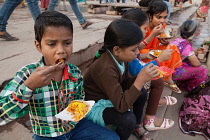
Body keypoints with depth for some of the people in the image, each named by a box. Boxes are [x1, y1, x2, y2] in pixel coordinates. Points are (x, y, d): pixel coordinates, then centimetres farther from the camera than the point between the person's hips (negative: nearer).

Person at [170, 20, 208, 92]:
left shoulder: (176, 40, 4)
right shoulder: (186, 45, -20)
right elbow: (196, 64, -19)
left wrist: (196, 52, 6)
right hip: (174, 72, -9)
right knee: (203, 70, -9)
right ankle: (188, 87, 12)